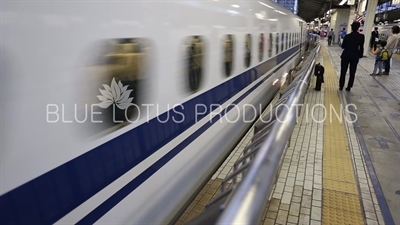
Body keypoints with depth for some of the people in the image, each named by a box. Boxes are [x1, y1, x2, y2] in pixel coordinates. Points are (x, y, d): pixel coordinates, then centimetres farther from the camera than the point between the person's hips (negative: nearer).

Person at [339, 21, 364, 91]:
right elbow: (361, 47, -1)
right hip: (355, 57, 1)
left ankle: (341, 86, 8)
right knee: (352, 73, 9)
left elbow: (343, 46, -2)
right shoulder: (361, 36, -6)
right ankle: (349, 87, 11)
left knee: (343, 72, 7)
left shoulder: (347, 36, -8)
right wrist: (360, 55, 9)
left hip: (346, 56, -1)